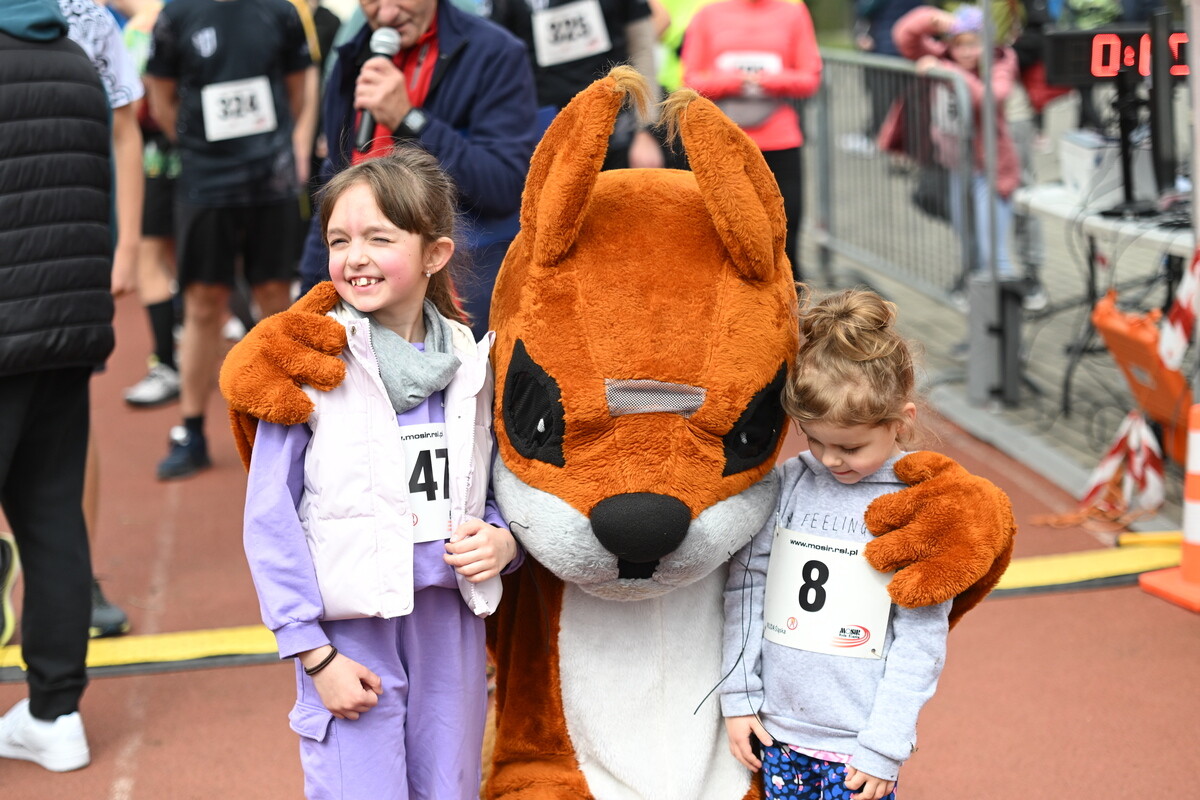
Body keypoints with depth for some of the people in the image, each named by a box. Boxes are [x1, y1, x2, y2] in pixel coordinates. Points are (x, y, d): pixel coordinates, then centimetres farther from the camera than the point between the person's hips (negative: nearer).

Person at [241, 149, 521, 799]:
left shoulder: (471, 360, 4)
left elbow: (498, 484, 17)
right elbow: (270, 518, -6)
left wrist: (502, 538, -6)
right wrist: (313, 653, -9)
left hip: (451, 619, 4)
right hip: (350, 628, -4)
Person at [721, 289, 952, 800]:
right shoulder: (788, 483, 1)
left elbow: (921, 638, -8)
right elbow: (746, 586, 6)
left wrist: (884, 745, -9)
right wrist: (738, 697, 3)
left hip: (856, 742, -3)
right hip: (778, 728, 4)